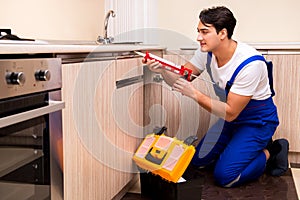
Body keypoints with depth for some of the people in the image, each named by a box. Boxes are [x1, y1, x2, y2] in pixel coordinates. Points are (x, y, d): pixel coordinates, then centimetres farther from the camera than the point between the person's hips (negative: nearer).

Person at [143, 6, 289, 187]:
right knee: (198, 160, 7)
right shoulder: (207, 52, -10)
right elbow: (179, 80, -4)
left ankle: (271, 151, 6)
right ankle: (249, 146, 20)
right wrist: (162, 70, -26)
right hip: (232, 118, 7)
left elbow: (230, 113, -28)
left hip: (258, 120, -7)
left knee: (224, 176, -17)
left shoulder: (250, 63, -31)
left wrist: (194, 93, -33)